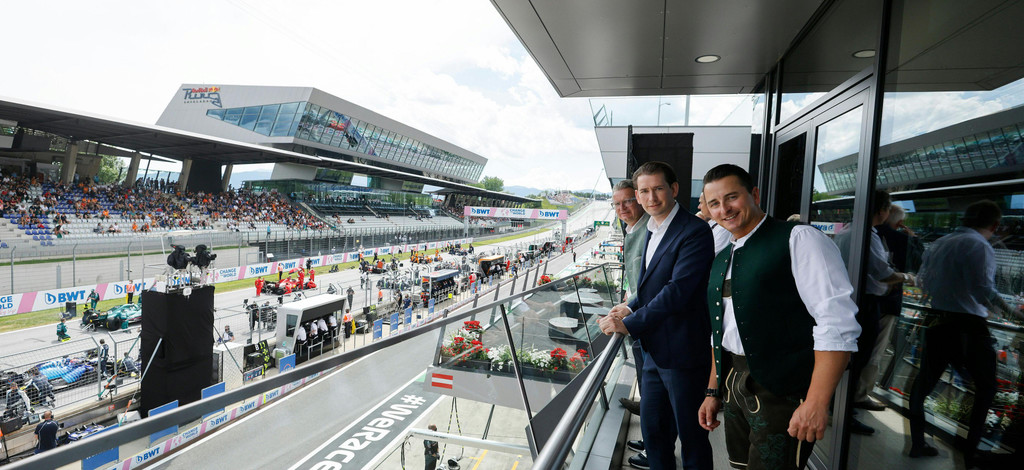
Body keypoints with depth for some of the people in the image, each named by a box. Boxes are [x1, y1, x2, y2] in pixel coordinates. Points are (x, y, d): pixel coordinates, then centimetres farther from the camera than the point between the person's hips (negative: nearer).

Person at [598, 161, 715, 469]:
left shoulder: (694, 231, -18)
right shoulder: (653, 232, 11)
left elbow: (678, 290, -25)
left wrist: (628, 324, -22)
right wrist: (631, 307, 3)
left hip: (682, 354, -8)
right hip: (655, 352, 8)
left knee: (691, 437, 11)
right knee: (652, 429, 21)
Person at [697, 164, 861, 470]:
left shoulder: (799, 239, -11)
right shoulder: (722, 260, 13)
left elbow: (838, 324, -18)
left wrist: (816, 404, -22)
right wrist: (713, 391, 17)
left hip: (781, 394, -7)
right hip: (734, 387, 7)